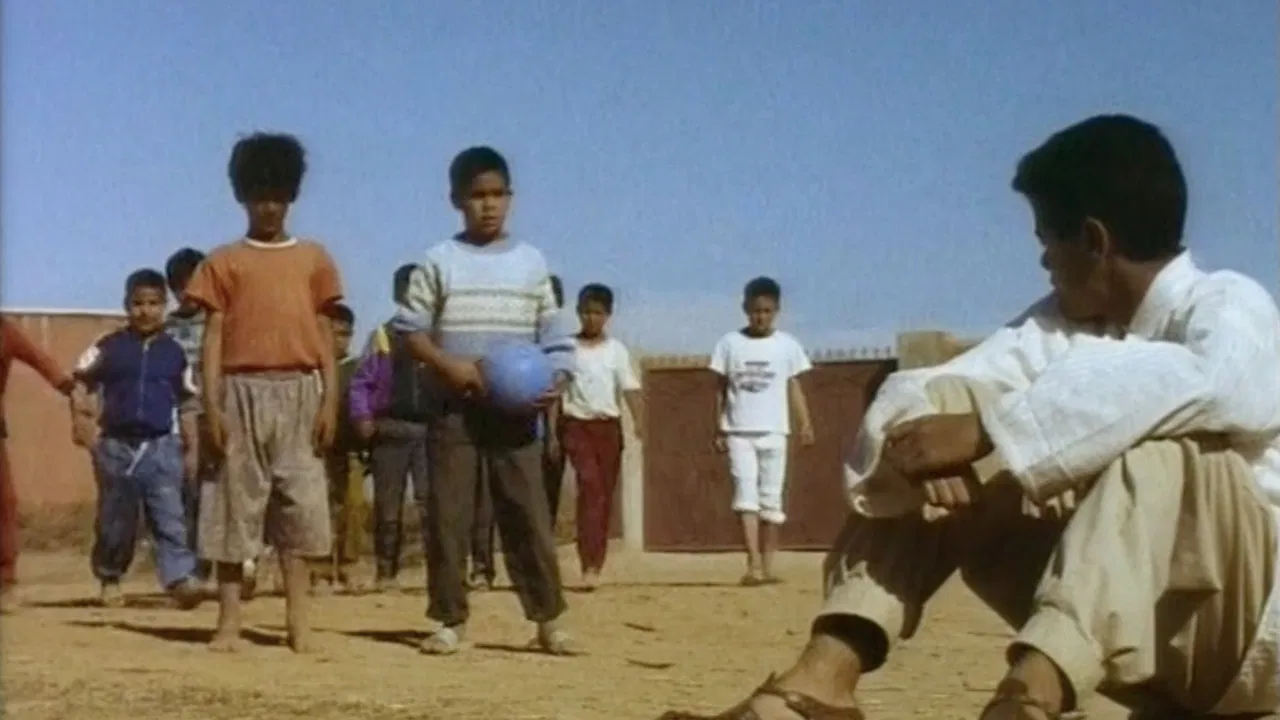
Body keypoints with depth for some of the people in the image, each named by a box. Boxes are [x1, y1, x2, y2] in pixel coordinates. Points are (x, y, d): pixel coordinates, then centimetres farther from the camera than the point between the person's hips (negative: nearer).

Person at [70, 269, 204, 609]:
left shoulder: (174, 352, 5)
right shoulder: (107, 347, 2)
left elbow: (186, 405, 10)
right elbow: (80, 382, 2)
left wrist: (190, 449, 9)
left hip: (161, 446, 0)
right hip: (116, 445, 0)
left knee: (169, 517, -10)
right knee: (114, 520, 10)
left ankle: (181, 578, -17)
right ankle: (109, 579, 27)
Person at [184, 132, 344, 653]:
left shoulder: (313, 258, 12)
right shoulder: (224, 262, 7)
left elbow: (324, 334, 10)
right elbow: (214, 335, 3)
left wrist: (331, 400, 1)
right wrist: (211, 404, -6)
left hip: (300, 391, 1)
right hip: (243, 391, -1)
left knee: (301, 501, 0)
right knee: (236, 501, 0)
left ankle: (298, 618, 4)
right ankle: (229, 620, 4)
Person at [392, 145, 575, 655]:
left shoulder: (531, 261, 8)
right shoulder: (439, 262, 2)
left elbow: (551, 335, 8)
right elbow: (412, 330, 0)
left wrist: (557, 379, -9)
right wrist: (452, 367, -14)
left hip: (516, 409, 1)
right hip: (456, 406, -1)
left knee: (528, 513, -1)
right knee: (447, 514, 0)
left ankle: (547, 618, 4)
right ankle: (451, 619, 9)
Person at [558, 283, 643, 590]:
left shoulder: (617, 350, 5)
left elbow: (630, 388, -3)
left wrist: (639, 421, -18)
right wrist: (551, 433, -1)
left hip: (608, 426, 2)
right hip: (576, 425, -2)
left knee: (605, 494, 6)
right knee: (590, 487, -17)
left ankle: (596, 563, 18)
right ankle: (589, 565, -21)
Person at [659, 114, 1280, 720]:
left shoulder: (1230, 307, -14)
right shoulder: (1062, 322, 3)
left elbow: (1200, 384, -40)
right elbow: (915, 396, -9)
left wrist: (985, 430, -40)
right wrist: (919, 442, -34)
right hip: (1122, 628, 6)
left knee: (1169, 443, -35)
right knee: (933, 435, -6)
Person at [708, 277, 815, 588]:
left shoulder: (787, 345, 4)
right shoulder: (730, 343, 3)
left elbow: (793, 387, 5)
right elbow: (721, 389, 7)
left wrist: (805, 424, -7)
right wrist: (718, 430, 3)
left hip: (774, 431, 1)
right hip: (738, 431, -1)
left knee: (771, 498, 4)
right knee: (746, 494, -12)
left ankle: (768, 565, 11)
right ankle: (753, 564, -19)